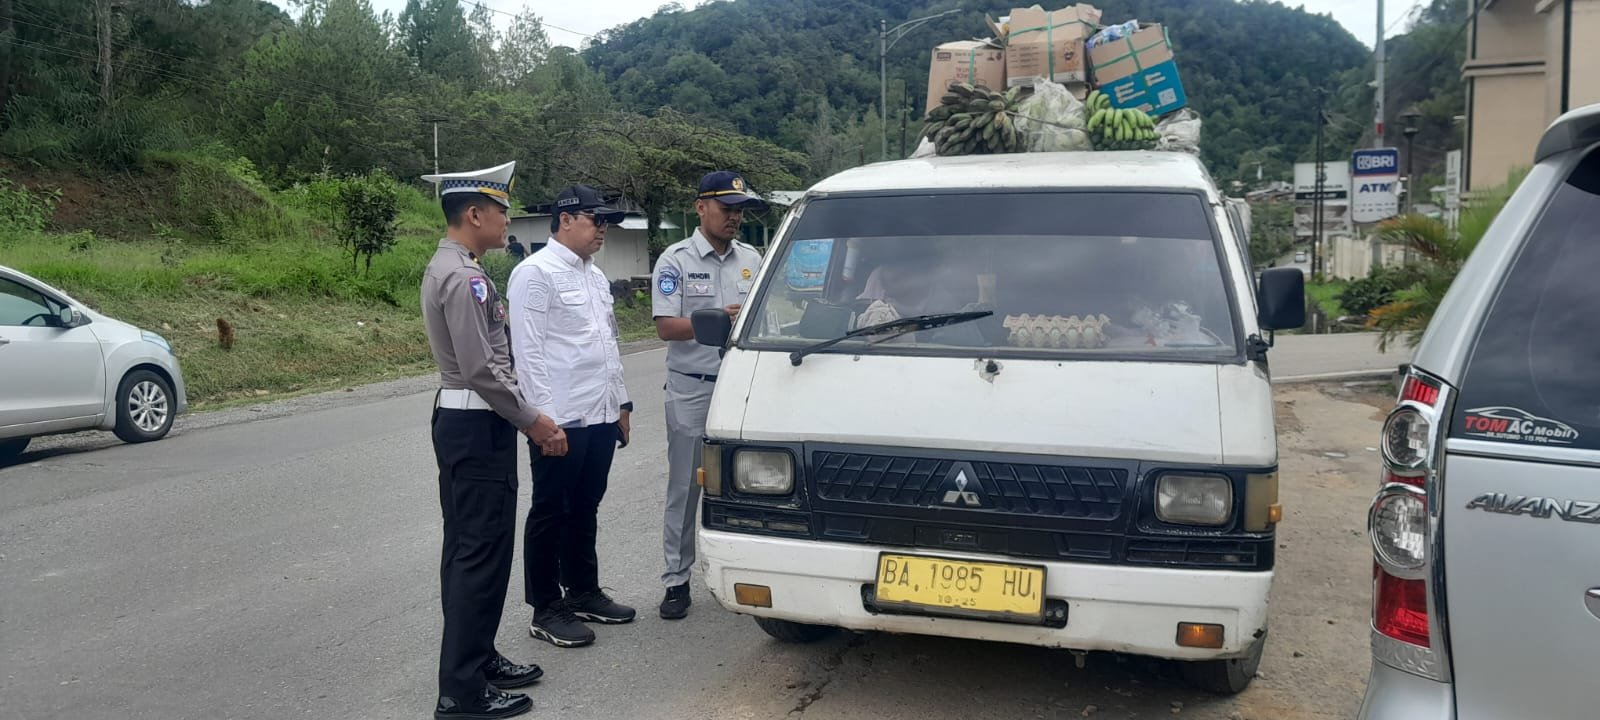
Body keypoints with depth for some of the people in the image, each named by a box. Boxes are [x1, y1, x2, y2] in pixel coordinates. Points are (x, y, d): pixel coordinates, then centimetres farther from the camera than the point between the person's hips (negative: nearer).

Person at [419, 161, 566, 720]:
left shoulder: (448, 268, 15)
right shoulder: (464, 277, -18)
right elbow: (480, 369, -22)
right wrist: (531, 420, -14)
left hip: (460, 420, 11)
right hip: (478, 426, -11)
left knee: (467, 549, 16)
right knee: (482, 553, -6)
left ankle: (475, 660, 27)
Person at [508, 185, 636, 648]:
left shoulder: (595, 276, 17)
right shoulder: (536, 272, -9)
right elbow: (527, 349, -14)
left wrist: (621, 403, 18)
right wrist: (543, 415, -19)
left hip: (601, 416, 8)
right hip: (560, 419, -8)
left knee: (585, 510, 17)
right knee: (551, 513, 2)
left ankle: (583, 593, 29)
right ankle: (546, 611, 12)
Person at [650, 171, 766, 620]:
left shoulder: (752, 259, 10)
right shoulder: (676, 261, -4)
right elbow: (665, 327, -11)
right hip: (692, 391, -4)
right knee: (685, 489, 4)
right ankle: (676, 581, 12)